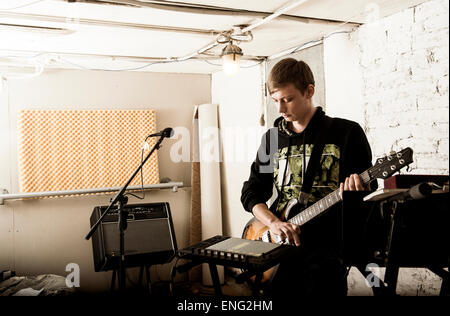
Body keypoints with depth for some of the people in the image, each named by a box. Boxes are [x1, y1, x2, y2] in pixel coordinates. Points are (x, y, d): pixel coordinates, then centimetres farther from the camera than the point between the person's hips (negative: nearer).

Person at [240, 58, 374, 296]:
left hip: (327, 243, -3)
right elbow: (251, 191, 11)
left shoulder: (347, 132, 1)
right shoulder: (272, 138, 12)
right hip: (279, 242, 3)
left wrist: (356, 189, -18)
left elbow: (368, 188, 5)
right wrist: (273, 222, -6)